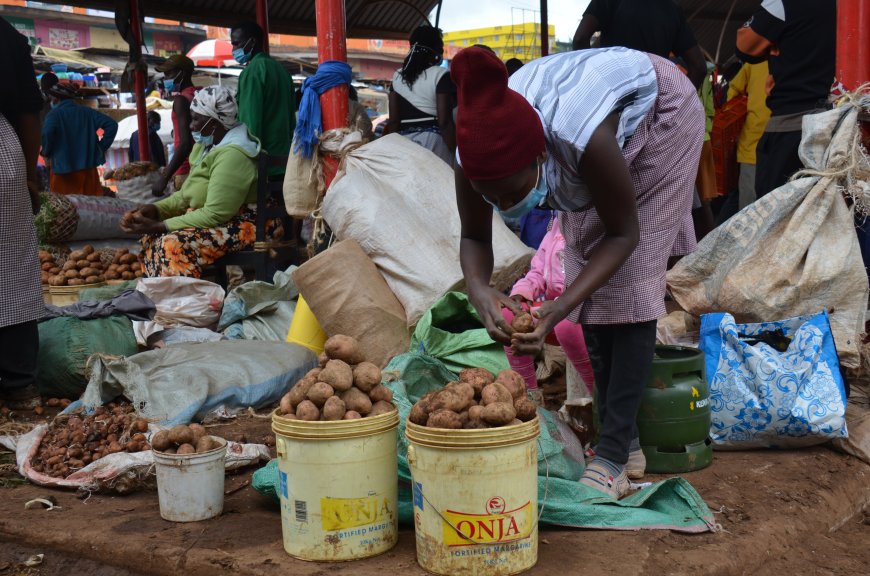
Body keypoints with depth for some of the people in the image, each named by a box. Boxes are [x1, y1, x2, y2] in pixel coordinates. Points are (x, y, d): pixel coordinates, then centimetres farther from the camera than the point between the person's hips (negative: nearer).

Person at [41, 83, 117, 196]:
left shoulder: (54, 114, -5)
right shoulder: (87, 112, 9)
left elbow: (46, 133, -24)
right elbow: (112, 125, 3)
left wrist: (46, 152, -6)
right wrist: (101, 147, 7)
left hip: (63, 170, -4)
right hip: (88, 168, 4)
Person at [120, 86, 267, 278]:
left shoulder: (232, 154, -22)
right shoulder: (208, 145, 10)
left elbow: (215, 215, -26)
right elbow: (186, 195, 15)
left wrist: (158, 226, -22)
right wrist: (156, 209, -4)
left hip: (238, 225, -10)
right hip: (216, 218, 10)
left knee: (176, 244, -28)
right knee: (152, 238, 0)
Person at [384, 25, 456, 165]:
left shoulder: (397, 76, 11)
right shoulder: (441, 75, -3)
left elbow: (393, 120, 9)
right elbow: (444, 121, -10)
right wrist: (456, 153, -7)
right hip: (432, 141, -5)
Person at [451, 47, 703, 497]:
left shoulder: (583, 138, -46)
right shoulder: (477, 154, -31)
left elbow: (623, 234, -29)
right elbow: (474, 238, -15)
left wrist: (561, 307, -40)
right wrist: (478, 289, -38)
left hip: (661, 113, -5)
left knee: (627, 279, -14)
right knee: (592, 282, -1)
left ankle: (615, 453, -11)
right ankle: (623, 439, 9)